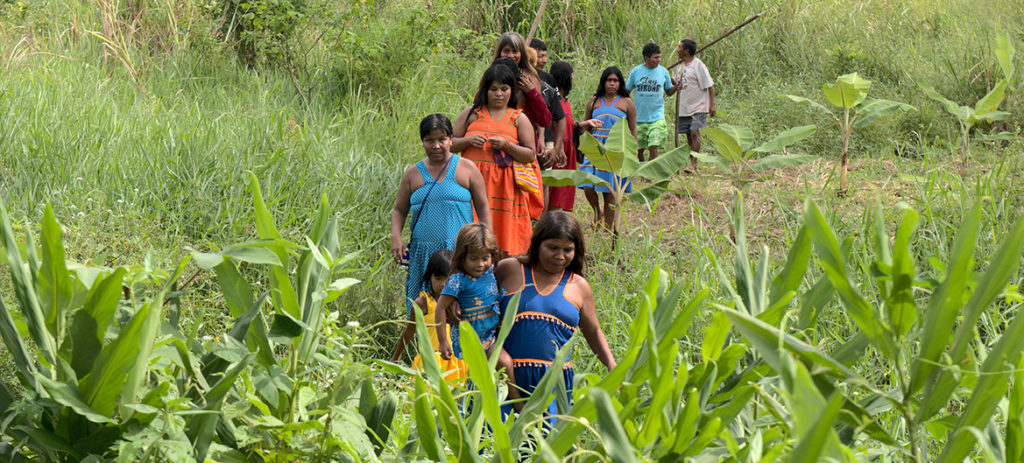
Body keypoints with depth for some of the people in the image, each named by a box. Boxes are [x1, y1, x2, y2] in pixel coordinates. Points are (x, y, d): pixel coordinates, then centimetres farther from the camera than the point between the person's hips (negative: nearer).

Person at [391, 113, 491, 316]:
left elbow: (483, 207, 8)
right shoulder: (413, 173, 11)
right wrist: (396, 237, -1)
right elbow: (399, 210, 17)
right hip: (423, 253, 2)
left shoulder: (466, 169, 6)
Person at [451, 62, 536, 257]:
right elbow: (451, 145, 12)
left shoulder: (519, 119, 9)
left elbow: (530, 155, 4)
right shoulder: (471, 114, 11)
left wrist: (506, 145, -11)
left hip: (504, 186, 0)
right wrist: (468, 141, -8)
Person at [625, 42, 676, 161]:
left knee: (653, 147, -14)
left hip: (657, 117, -1)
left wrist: (676, 87, -9)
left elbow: (669, 92, 11)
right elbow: (626, 91, 9)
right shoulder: (636, 71, 1)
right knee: (638, 150, 8)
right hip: (639, 118, 1)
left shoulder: (663, 71, 3)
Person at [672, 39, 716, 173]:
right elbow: (677, 84, 23)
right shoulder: (681, 66, 13)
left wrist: (712, 104, -16)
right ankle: (693, 165, 15)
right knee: (689, 136, 9)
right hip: (683, 108, 7)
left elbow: (709, 85, -10)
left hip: (698, 107, -7)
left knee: (695, 133, -16)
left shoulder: (698, 65, -10)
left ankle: (693, 165, -20)